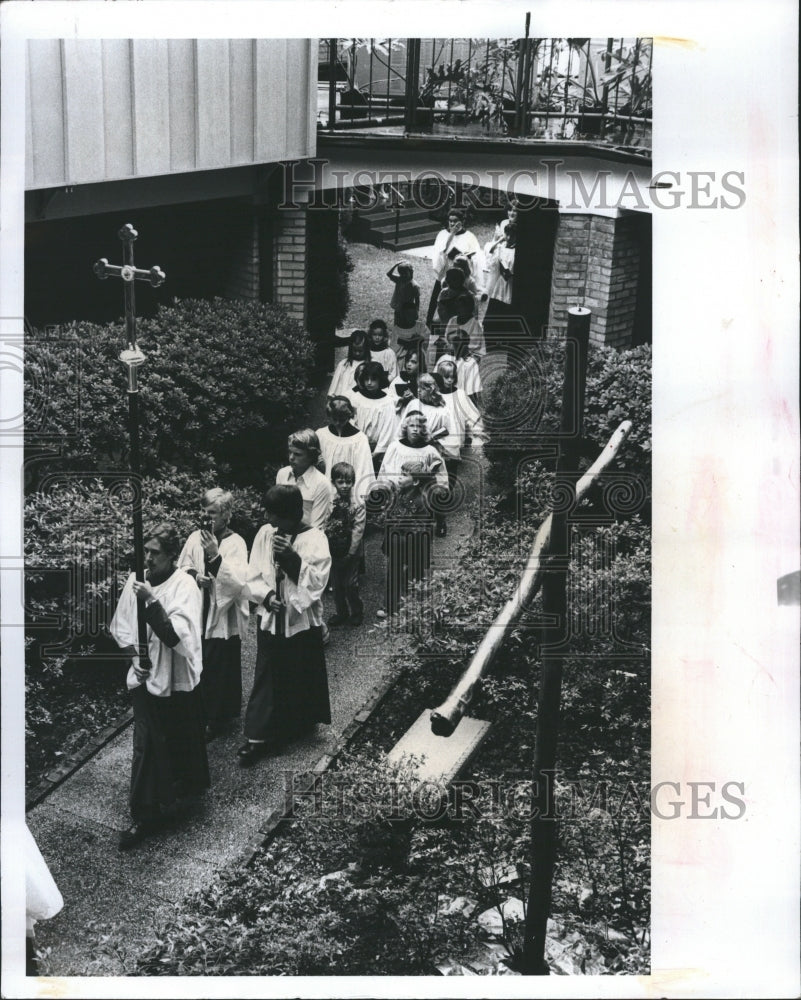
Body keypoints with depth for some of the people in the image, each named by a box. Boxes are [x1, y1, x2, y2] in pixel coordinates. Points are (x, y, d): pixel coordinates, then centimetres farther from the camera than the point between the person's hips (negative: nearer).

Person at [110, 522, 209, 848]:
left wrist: (151, 602, -33)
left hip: (177, 680, -3)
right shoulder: (136, 581, -2)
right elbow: (121, 625, 11)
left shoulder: (185, 586, -16)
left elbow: (177, 637, -27)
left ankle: (186, 785, 40)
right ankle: (145, 814, 8)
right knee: (146, 747, 1)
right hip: (145, 677, 3)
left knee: (181, 742, 15)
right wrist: (133, 656, -3)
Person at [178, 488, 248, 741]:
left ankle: (218, 720, 22)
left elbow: (239, 581, -24)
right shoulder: (195, 538, 1)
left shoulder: (235, 543, -14)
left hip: (224, 618, -5)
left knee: (221, 671, 6)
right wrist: (193, 575, -12)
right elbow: (182, 566, 10)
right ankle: (202, 714, 31)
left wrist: (215, 555, -31)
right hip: (197, 615, 5)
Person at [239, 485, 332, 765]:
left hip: (302, 620, -2)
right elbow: (252, 577, 1)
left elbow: (317, 581, -17)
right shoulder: (265, 534, -2)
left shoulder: (315, 538, -12)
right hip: (270, 618, 2)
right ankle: (258, 736, 7)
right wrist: (266, 595, -17)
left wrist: (292, 558, -27)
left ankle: (301, 724, 33)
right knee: (266, 678, 3)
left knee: (301, 677, 12)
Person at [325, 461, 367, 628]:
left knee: (350, 584, -2)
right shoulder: (331, 501, 2)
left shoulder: (358, 504, -12)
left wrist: (350, 553, -15)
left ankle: (357, 613, 17)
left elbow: (358, 530, -13)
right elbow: (325, 525, 5)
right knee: (336, 584, 11)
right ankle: (341, 613, 26)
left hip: (351, 552, -4)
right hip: (334, 550, 4)